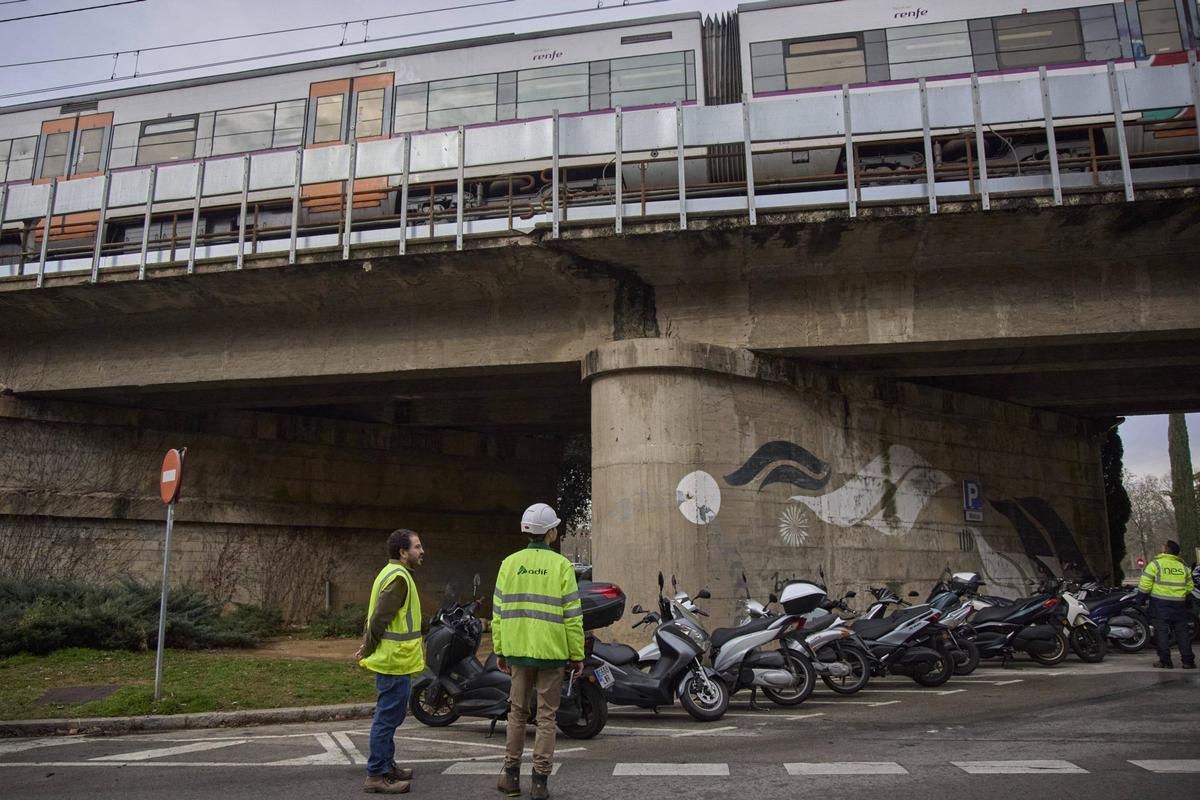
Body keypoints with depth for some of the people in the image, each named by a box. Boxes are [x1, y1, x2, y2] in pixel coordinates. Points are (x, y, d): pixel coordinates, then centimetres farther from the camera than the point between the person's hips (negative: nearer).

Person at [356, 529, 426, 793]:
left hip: (391, 660, 10)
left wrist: (367, 646, 12)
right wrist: (368, 651, -9)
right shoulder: (398, 577, -19)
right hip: (395, 662, -10)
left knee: (389, 717, 19)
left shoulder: (390, 574, 15)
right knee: (388, 718, -3)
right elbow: (379, 619, -21)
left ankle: (387, 766, 30)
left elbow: (375, 616, 18)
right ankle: (376, 776, 4)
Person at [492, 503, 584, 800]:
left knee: (517, 712, 16)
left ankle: (511, 776, 22)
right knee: (546, 717, 7)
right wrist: (577, 655, -1)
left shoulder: (509, 563, 2)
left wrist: (500, 650, 11)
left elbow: (499, 612, 3)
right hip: (551, 652, -3)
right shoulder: (562, 566, -7)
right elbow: (572, 616, -8)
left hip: (518, 651, 3)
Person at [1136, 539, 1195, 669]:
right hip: (1179, 605, 4)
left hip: (1160, 604, -4)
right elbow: (1189, 586, 16)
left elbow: (1144, 585, -11)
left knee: (1161, 632, 0)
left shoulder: (1155, 564, -7)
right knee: (1182, 632, 10)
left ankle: (1165, 661, -1)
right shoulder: (1183, 566, 9)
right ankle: (1188, 661, 10)